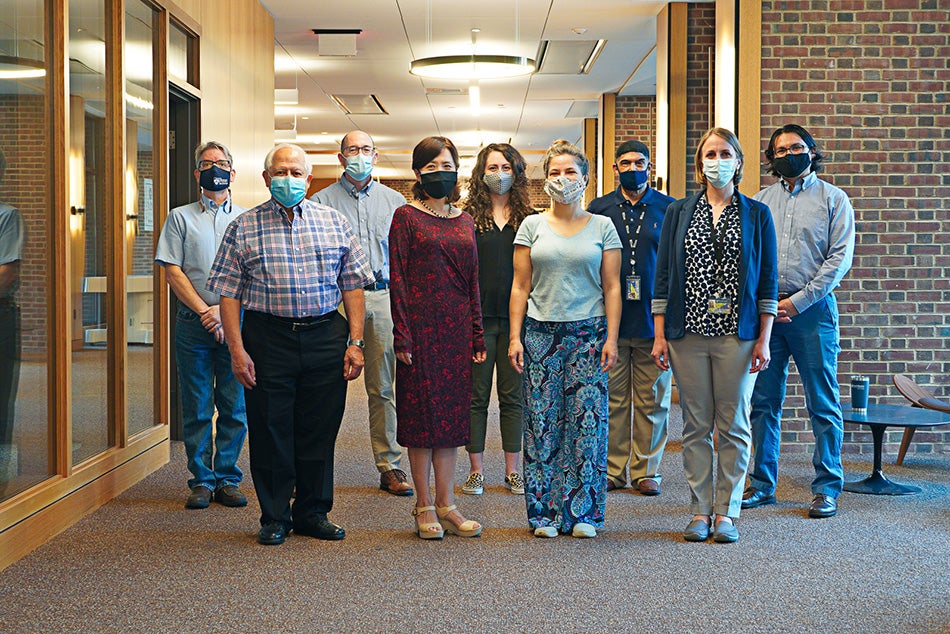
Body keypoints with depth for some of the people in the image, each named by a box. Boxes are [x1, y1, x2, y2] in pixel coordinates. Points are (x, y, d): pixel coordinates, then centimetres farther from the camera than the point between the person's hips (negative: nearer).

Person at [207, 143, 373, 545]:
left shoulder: (333, 222, 9)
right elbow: (228, 293, 1)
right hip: (267, 338, -1)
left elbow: (353, 284, 9)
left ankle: (313, 512, 20)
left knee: (320, 430, 7)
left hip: (326, 338, 2)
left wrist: (355, 342, 1)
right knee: (270, 431, 3)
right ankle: (274, 516, 15)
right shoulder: (244, 228, 4)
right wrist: (237, 350, -7)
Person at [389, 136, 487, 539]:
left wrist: (477, 337, 9)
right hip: (420, 325, -5)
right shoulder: (406, 217, -2)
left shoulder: (465, 221, 13)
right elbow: (396, 278, -6)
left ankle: (446, 506, 14)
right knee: (421, 412, 1)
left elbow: (473, 281, 14)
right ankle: (424, 506, 10)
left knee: (452, 412, 7)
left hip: (456, 330, 5)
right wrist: (402, 335, -13)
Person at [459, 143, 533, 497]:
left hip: (516, 318, 1)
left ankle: (512, 470, 16)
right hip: (477, 318, -1)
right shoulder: (467, 218, 3)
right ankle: (476, 470, 12)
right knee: (476, 396, 4)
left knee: (513, 396, 7)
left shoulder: (529, 219, 6)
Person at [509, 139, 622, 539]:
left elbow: (612, 287, 5)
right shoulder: (532, 226, 9)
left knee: (588, 421, -3)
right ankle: (544, 513, 7)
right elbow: (521, 286, 7)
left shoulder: (602, 227, 8)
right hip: (541, 333, 1)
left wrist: (611, 338, -4)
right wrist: (514, 337, -1)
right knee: (541, 423, -1)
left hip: (589, 333, 0)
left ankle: (582, 512, 6)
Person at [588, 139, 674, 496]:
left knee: (652, 400, 4)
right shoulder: (599, 209, 8)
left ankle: (646, 470, 13)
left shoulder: (669, 209, 6)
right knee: (612, 398, 4)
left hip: (654, 320, 0)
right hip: (610, 320, 1)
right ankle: (612, 469, 13)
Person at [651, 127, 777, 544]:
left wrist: (764, 339, -3)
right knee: (696, 426, 5)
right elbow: (663, 277, 8)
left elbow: (767, 282, 4)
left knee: (733, 425, 3)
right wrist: (659, 335, 1)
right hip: (688, 333, 1)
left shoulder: (756, 215, 6)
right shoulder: (678, 213, 9)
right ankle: (700, 511, 13)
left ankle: (727, 513, 11)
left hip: (736, 334, -1)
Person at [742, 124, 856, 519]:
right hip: (763, 310, 3)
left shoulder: (833, 199, 5)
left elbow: (840, 257, -4)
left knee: (822, 403, 0)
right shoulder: (760, 201, 13)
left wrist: (798, 301, -10)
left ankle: (827, 488, 7)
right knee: (764, 401, 6)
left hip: (813, 309, -3)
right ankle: (762, 484, 14)